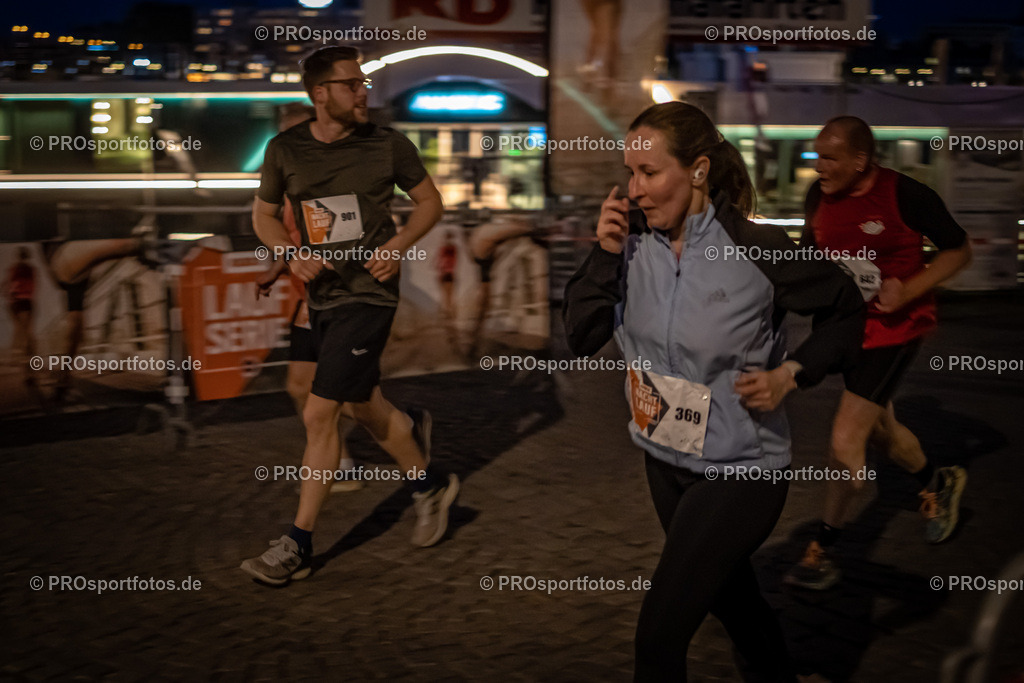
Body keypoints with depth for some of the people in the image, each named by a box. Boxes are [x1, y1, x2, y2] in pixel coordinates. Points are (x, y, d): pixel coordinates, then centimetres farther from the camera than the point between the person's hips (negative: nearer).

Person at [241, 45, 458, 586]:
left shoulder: (387, 145, -5)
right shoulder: (285, 150, 0)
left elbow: (430, 202, 7)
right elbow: (263, 214, 14)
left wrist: (399, 244, -11)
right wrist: (292, 255, -6)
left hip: (369, 293, -4)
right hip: (322, 295, 5)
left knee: (319, 415, -9)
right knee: (363, 409, 18)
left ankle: (298, 546, 2)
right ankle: (430, 485, 48)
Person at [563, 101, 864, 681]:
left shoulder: (758, 250, -19)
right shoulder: (635, 248, -5)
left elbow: (847, 308, -4)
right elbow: (581, 338, -6)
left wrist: (790, 375, -14)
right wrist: (605, 255, -15)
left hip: (740, 470, -6)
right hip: (666, 460, 6)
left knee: (659, 635, -7)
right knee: (735, 600, 26)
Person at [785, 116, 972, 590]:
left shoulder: (905, 195, -19)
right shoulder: (820, 195, -2)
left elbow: (959, 250, -7)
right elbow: (810, 250, 16)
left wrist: (910, 289, -21)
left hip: (895, 329, -7)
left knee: (845, 442, -12)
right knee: (881, 431, 23)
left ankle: (822, 552, 5)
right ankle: (938, 484, 53)